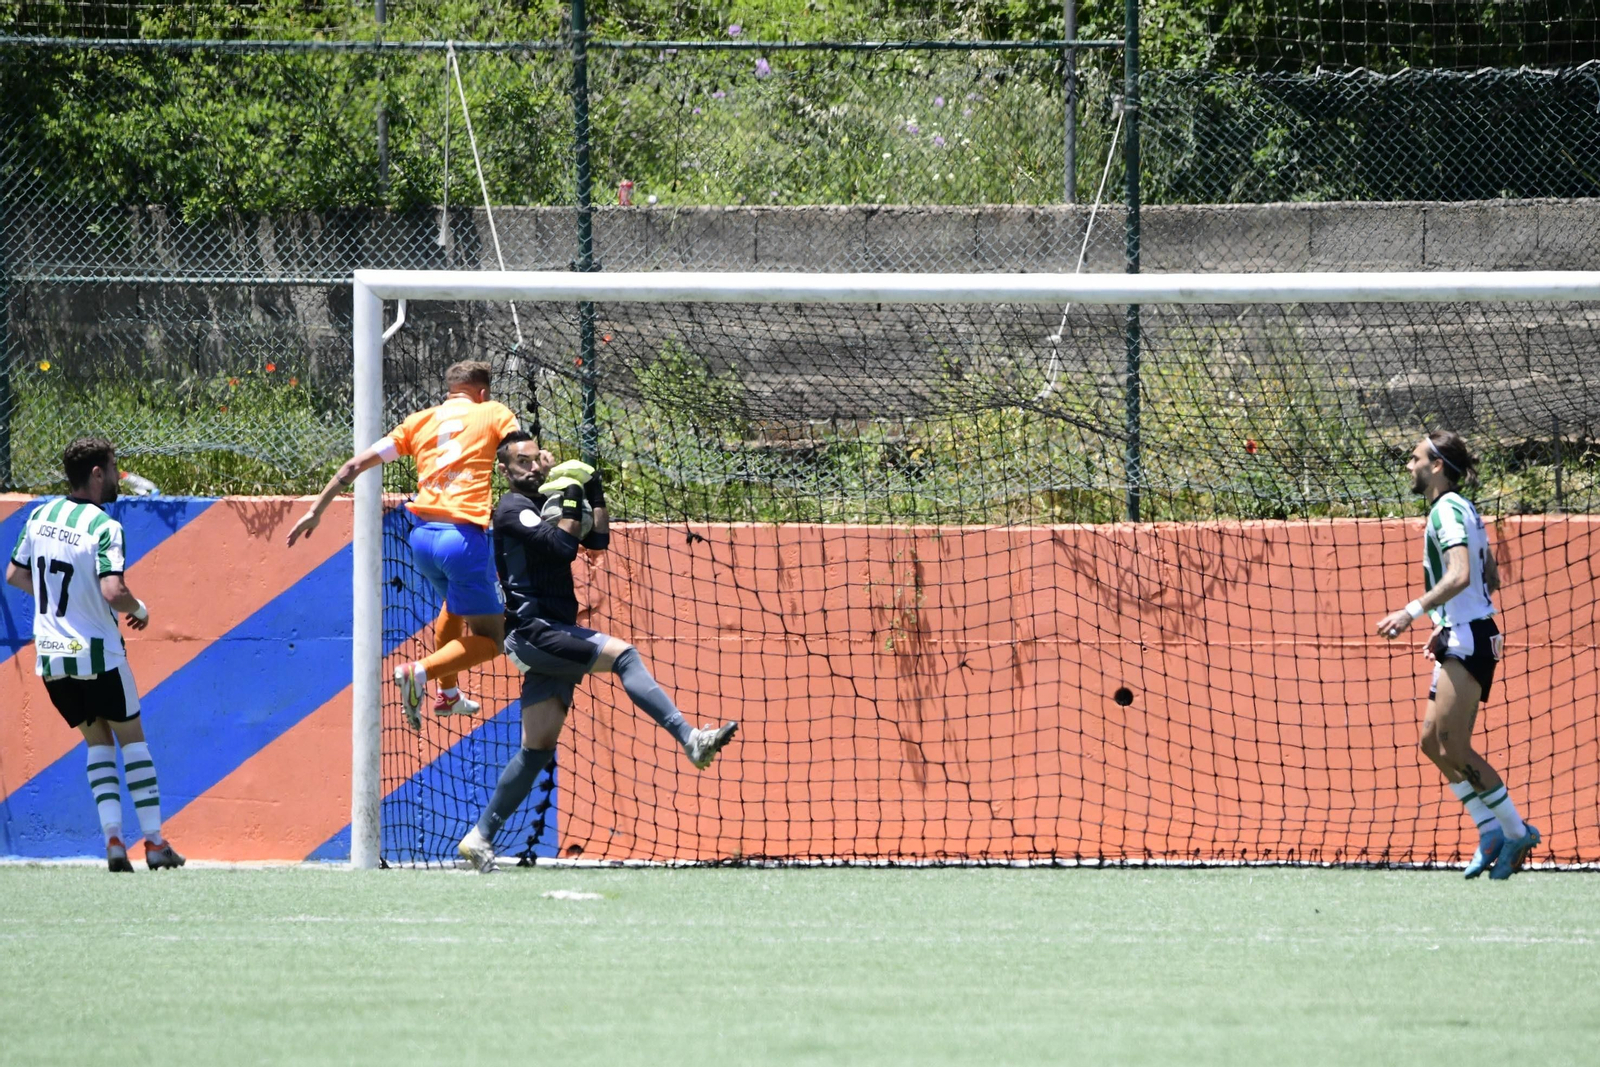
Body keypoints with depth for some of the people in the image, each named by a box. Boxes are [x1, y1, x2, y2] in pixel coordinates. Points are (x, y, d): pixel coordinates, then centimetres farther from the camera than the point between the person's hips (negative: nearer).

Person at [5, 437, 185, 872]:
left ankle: (112, 837, -1)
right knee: (132, 739, 9)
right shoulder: (104, 527, -16)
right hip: (96, 653, -5)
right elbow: (113, 591, -27)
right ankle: (154, 842, 7)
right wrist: (139, 609, -6)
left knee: (97, 740, 14)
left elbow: (14, 575, 13)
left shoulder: (40, 516, 3)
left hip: (50, 655, 5)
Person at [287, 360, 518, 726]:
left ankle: (447, 695, 41)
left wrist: (316, 511, 20)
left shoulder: (420, 422, 16)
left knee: (453, 603, 35)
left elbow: (357, 463, 15)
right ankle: (419, 672, -21)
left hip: (422, 537, 6)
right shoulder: (492, 413, 7)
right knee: (489, 640, 2)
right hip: (464, 538, -6)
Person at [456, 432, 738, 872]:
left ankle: (480, 837, 8)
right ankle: (691, 740, -34)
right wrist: (570, 499, -10)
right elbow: (563, 547, -19)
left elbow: (597, 539, 18)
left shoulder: (543, 503, 20)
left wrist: (594, 493, 11)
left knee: (539, 746, 6)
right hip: (533, 632, -9)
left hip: (552, 637, 9)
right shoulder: (513, 509, -7)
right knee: (623, 654, -23)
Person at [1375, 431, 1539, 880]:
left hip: (1468, 640, -10)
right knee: (1434, 742, 9)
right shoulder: (1462, 510, 17)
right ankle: (1491, 832, 10)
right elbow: (1490, 578, 24)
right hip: (1461, 639, 10)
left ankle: (1515, 831, -5)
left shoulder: (1449, 510, -14)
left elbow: (1460, 576, -28)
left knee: (1453, 746, -11)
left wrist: (1413, 612, -30)